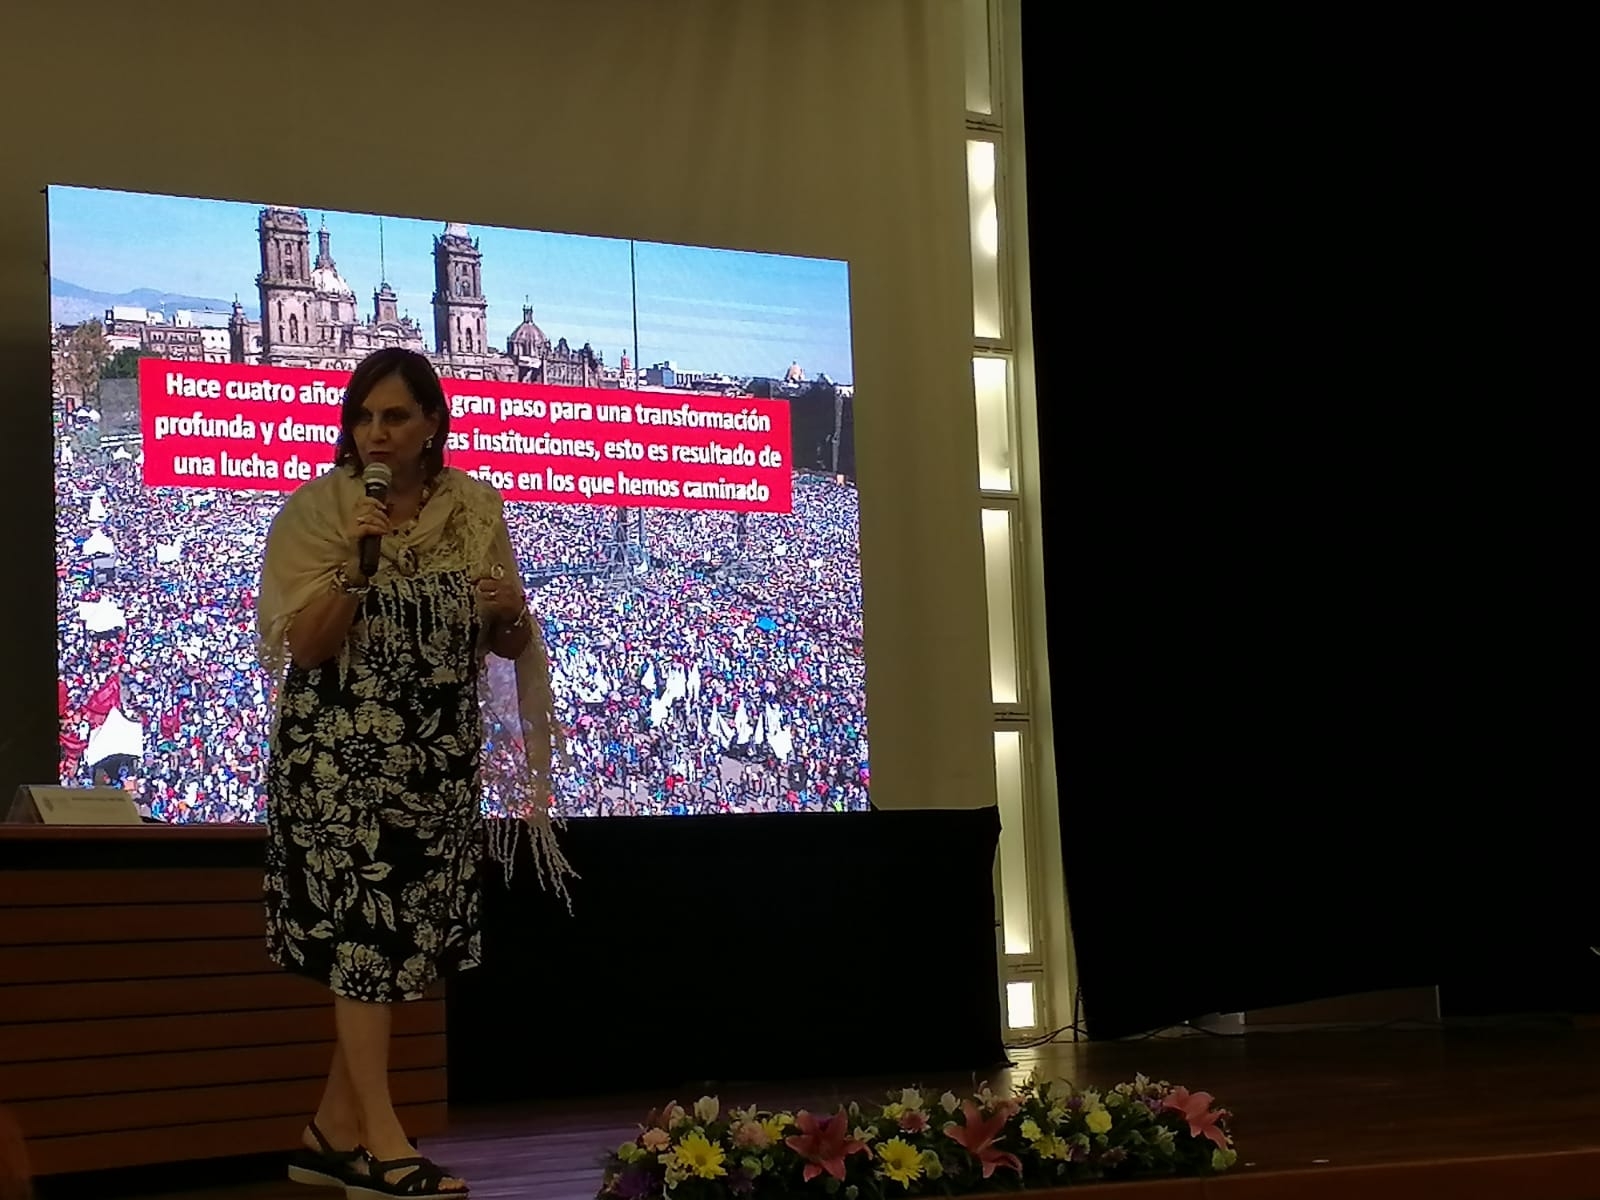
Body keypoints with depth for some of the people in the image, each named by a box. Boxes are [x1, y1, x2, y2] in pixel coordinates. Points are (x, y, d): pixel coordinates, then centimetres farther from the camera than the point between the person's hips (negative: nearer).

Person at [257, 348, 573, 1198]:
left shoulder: (476, 509, 4)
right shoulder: (315, 511, -6)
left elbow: (507, 648, 11)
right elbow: (303, 647, -12)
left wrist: (511, 611, -11)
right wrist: (354, 563, -24)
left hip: (441, 755, 5)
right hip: (343, 749, -4)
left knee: (409, 937, 6)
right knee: (365, 927, -8)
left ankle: (333, 1131, 17)